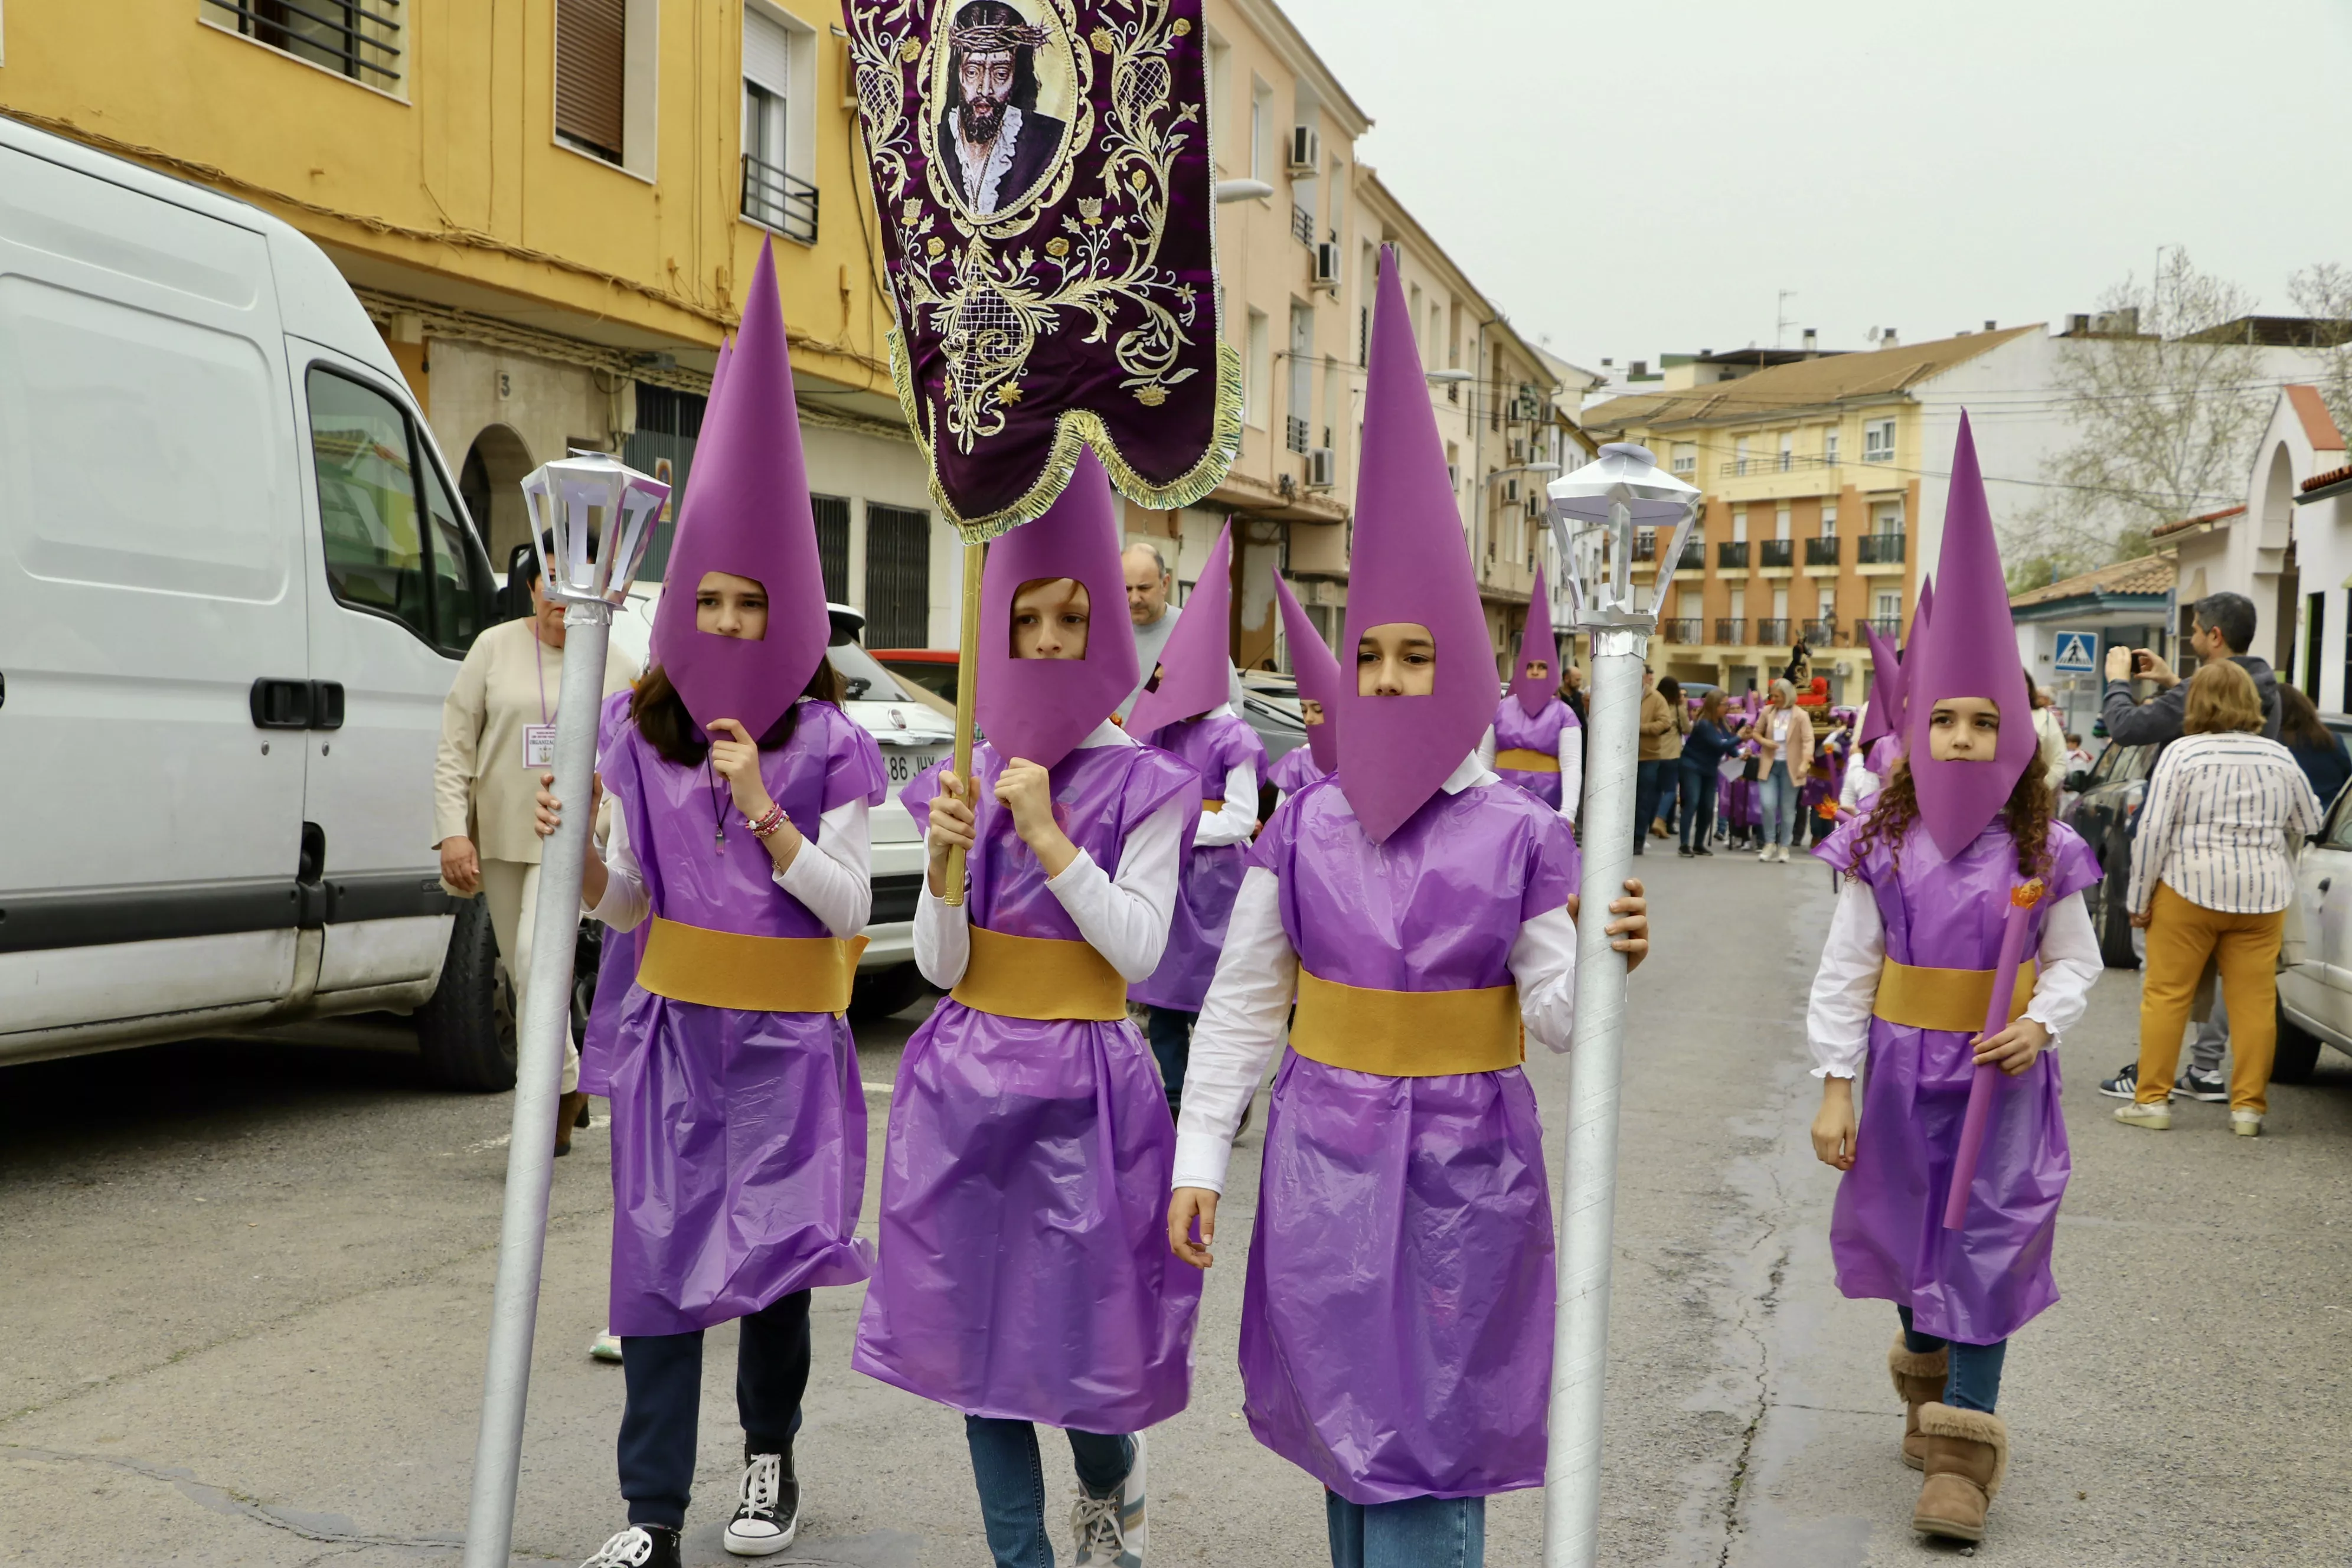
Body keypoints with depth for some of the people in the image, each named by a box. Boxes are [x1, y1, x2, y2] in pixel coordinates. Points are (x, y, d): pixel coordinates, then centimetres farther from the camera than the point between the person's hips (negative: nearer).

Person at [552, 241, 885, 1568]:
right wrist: (583, 857, -14)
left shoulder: (834, 747, -6)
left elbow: (850, 907, -10)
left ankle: (772, 1454, 30)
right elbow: (630, 908, 8)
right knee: (660, 1259, 1)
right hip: (674, 1030, 3)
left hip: (786, 1041, -2)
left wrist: (766, 812, -22)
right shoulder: (644, 739, 4)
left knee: (773, 1260, 5)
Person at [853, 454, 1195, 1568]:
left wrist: (1050, 839, -19)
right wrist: (944, 864, -17)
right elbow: (940, 964, 2)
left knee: (1084, 1325, 2)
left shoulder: (1143, 783, -4)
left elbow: (1138, 949, -11)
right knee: (978, 1329, 7)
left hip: (1083, 1080, -3)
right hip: (967, 1076, 4)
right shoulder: (968, 777, 5)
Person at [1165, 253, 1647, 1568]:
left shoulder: (1523, 835, -6)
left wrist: (1602, 961, -26)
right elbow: (1242, 1001, 5)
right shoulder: (1303, 828, 1)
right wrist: (1201, 1156, 3)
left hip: (1464, 1165, -2)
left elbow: (1558, 1022, -5)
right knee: (1347, 1431, 12)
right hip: (1325, 1153, 3)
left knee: (1429, 1455, 0)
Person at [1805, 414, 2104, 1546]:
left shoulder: (2045, 851, -4)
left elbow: (2077, 963, 6)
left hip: (2001, 1080, -1)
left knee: (1986, 1248, -2)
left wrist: (2041, 1024, -14)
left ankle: (1962, 1450, 6)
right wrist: (1834, 1089, -6)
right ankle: (1929, 1382, 42)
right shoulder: (1880, 845, -5)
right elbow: (1843, 973, -3)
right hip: (1901, 1071, 1)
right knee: (1907, 1234, 15)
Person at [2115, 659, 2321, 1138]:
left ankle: (2152, 1100, 4)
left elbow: (2154, 830, -11)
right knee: (2255, 1002, 6)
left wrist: (2140, 897, -5)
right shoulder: (2280, 758, 7)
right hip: (2263, 895, 4)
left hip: (2188, 889, -3)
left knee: (2166, 993, 3)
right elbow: (2308, 824, 18)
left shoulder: (2182, 753, -6)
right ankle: (2248, 1107, 9)